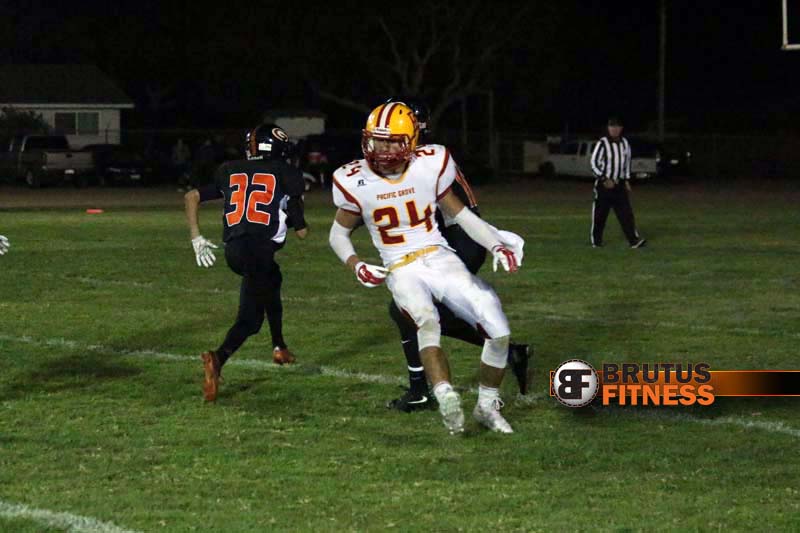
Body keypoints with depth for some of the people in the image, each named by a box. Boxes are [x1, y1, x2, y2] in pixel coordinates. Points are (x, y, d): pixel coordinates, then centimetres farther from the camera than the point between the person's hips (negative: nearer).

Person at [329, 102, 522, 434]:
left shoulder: (430, 166, -3)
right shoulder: (355, 182, -5)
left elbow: (458, 213, 9)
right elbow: (338, 234, 9)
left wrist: (497, 245, -5)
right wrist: (355, 266, -11)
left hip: (440, 260, 2)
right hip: (402, 271, -2)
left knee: (498, 329, -11)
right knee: (427, 321, -36)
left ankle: (488, 406, 9)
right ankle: (446, 398, -49)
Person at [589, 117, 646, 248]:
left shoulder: (624, 143, 7)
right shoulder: (602, 143, -10)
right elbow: (594, 163, -10)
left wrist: (627, 180, 13)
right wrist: (605, 180, -15)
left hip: (619, 184, 4)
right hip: (604, 184, -4)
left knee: (626, 213, -5)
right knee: (599, 214, 1)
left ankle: (634, 240, -10)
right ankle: (596, 241, 14)